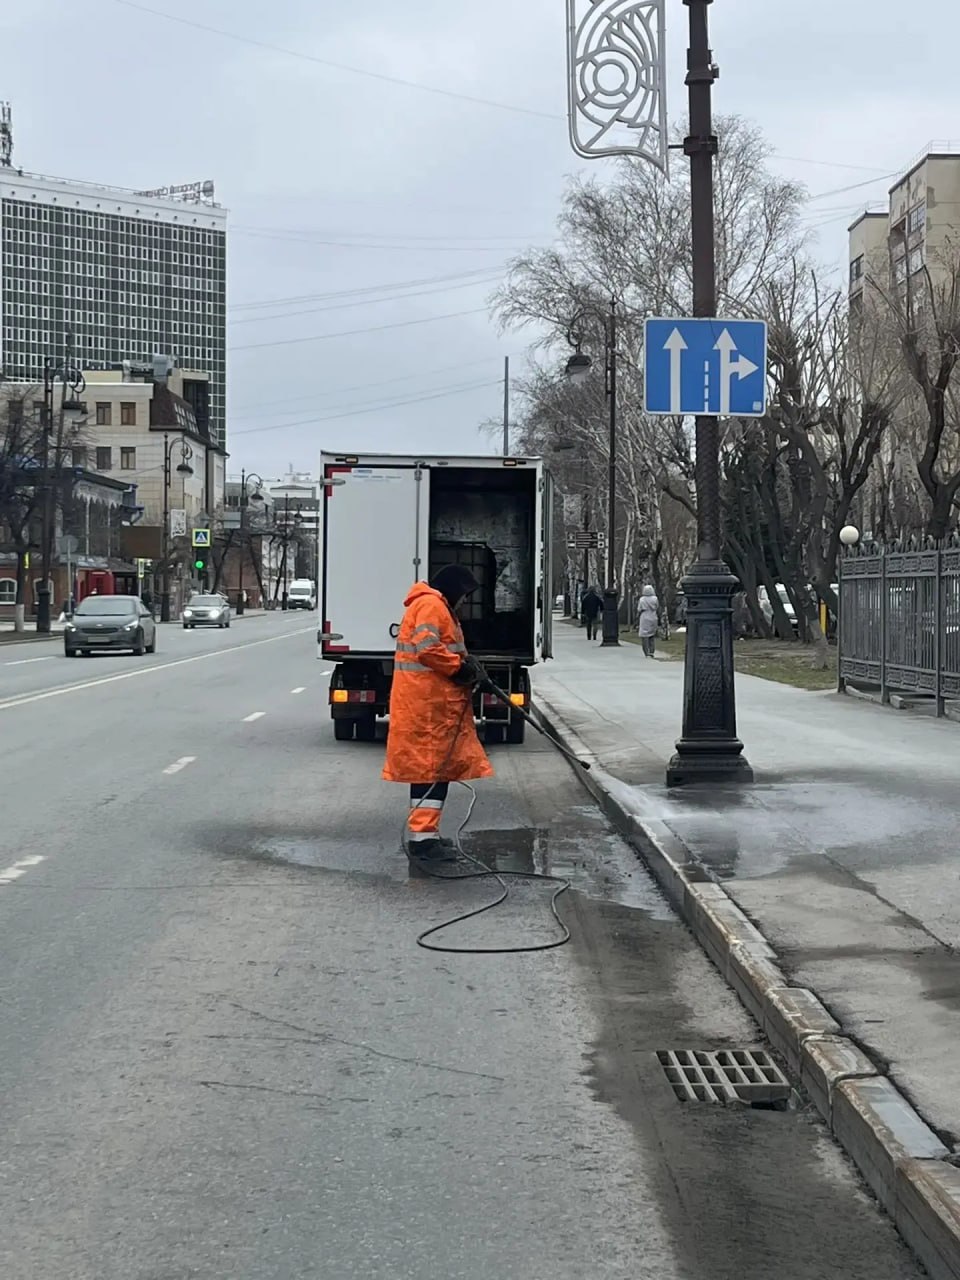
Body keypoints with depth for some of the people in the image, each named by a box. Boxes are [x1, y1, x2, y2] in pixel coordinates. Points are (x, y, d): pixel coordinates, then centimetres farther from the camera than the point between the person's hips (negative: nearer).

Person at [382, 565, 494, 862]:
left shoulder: (436, 606, 25)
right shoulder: (431, 604, -11)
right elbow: (427, 648, -22)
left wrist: (464, 664, 8)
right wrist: (459, 667, -15)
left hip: (433, 703, 11)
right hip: (428, 705, -11)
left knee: (430, 766, 15)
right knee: (432, 766, -11)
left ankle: (422, 834, 21)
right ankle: (422, 836, -12)